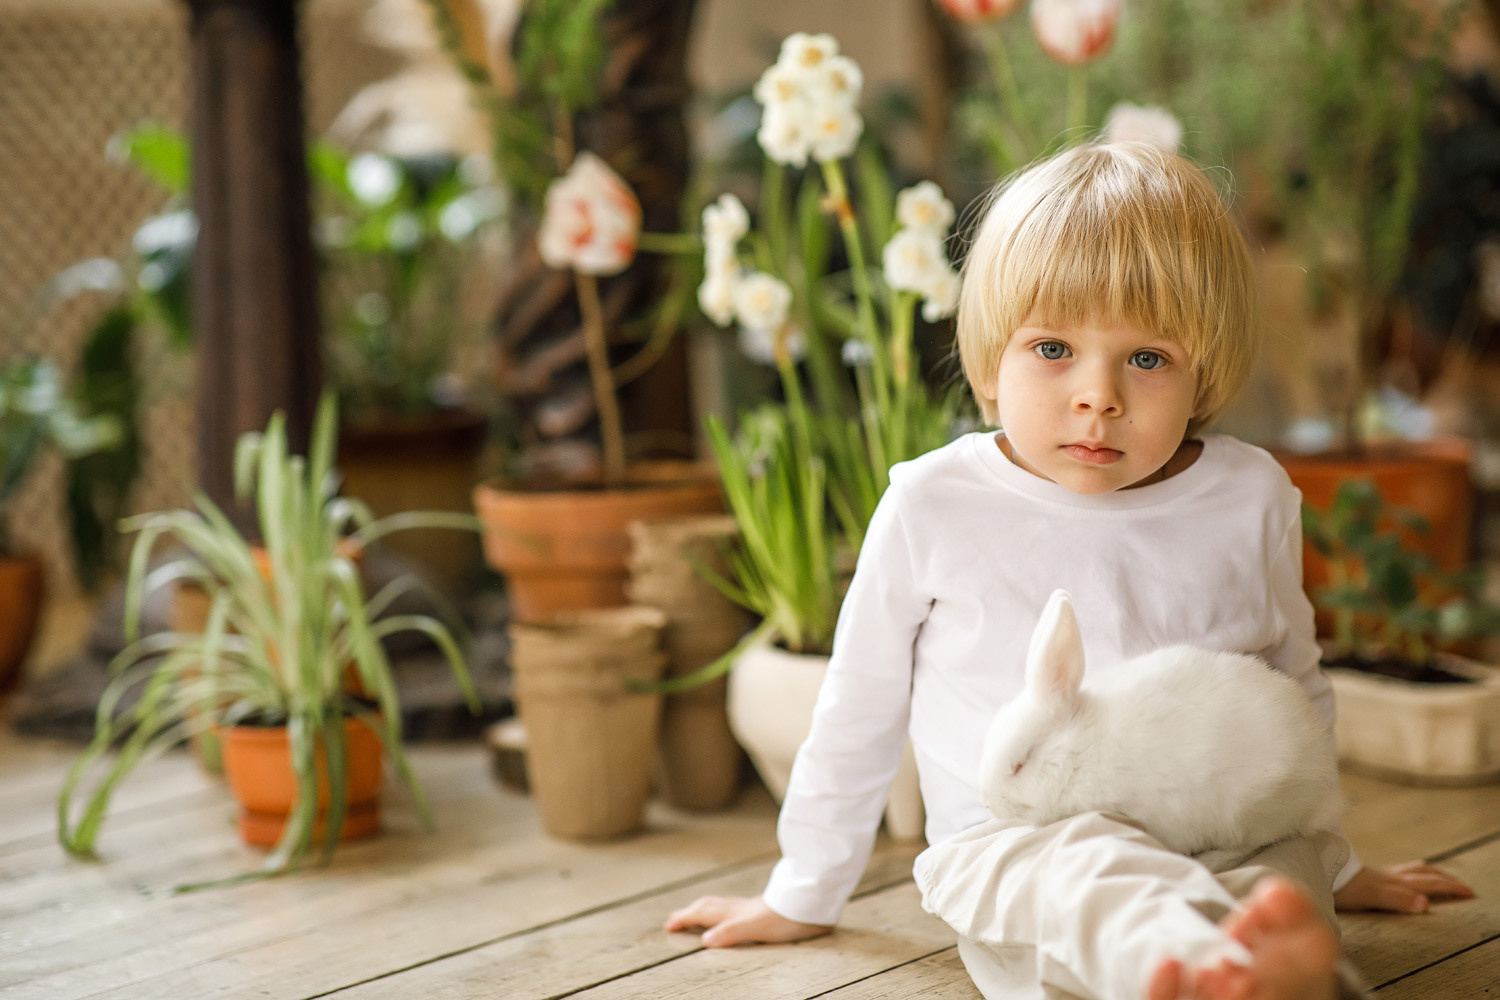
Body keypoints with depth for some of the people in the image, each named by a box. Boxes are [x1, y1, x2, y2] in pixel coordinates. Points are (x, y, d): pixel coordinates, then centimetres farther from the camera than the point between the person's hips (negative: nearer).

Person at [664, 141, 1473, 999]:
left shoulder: (1250, 499, 4)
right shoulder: (934, 507, -3)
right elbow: (859, 714, 11)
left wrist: (1330, 865, 31)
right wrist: (804, 898, 19)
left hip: (1231, 847, 4)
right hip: (1009, 854, -3)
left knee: (1283, 872, -32)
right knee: (1088, 877, -38)